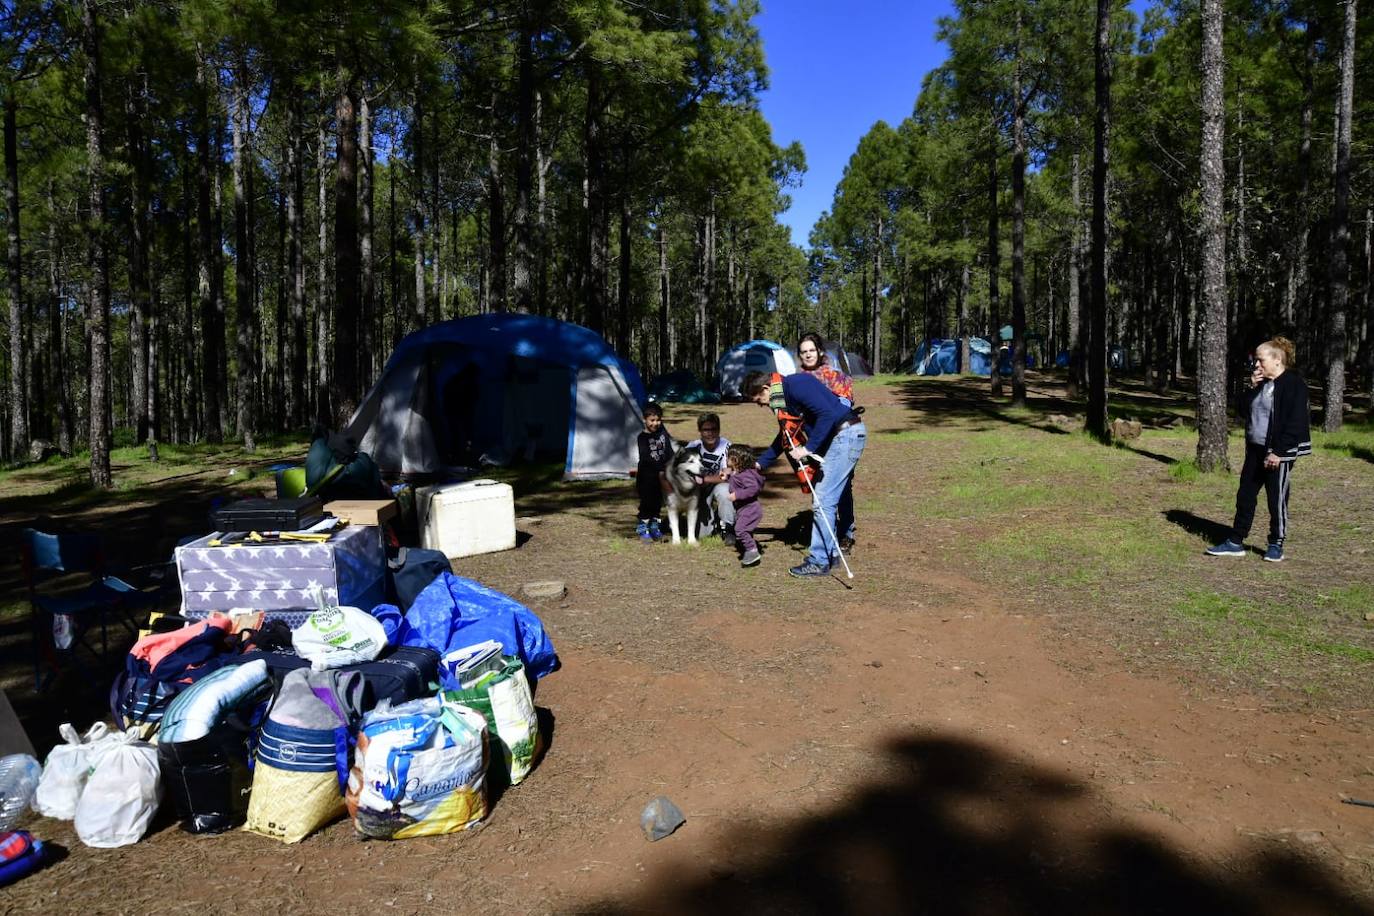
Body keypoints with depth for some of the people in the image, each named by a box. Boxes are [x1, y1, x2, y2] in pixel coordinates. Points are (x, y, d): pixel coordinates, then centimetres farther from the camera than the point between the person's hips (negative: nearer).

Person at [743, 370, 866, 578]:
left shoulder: (795, 385, -16)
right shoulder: (785, 395, 15)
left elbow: (828, 414, -25)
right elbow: (784, 438, 26)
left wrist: (808, 448, -19)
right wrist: (759, 463, 25)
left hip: (847, 434, -10)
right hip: (838, 438, 10)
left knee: (823, 500, -8)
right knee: (830, 499, 15)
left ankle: (819, 562, -2)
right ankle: (831, 553, 24)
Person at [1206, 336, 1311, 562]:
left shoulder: (1294, 384, -13)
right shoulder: (1260, 383, 11)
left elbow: (1295, 422, -18)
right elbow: (1244, 411, 12)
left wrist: (1278, 452, -21)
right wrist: (1252, 388, -2)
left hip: (1278, 453, -8)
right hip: (1255, 449, 8)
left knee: (1277, 499, 2)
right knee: (1245, 495, 10)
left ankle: (1276, 545, 16)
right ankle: (1235, 542, 16)